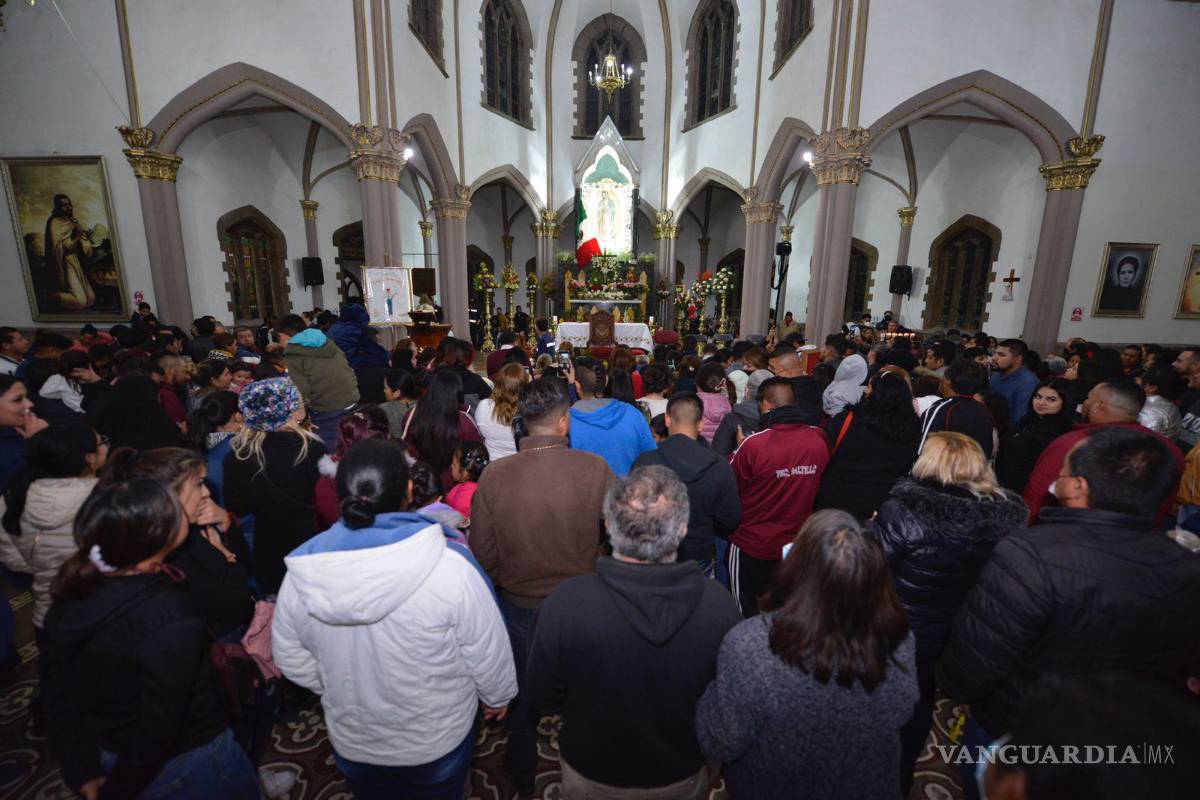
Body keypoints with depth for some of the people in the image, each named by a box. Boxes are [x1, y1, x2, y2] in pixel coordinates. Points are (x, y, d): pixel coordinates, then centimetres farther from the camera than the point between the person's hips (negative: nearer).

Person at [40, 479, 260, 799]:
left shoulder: (74, 590, -12)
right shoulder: (171, 620, -35)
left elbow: (56, 686, -2)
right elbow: (159, 728, -27)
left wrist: (84, 773, 4)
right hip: (187, 760, -6)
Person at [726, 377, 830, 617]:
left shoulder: (753, 445, -26)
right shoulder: (819, 439, -11)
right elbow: (816, 484, 6)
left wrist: (738, 450, 0)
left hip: (752, 546, -4)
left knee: (748, 616, 16)